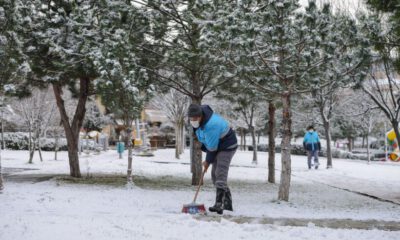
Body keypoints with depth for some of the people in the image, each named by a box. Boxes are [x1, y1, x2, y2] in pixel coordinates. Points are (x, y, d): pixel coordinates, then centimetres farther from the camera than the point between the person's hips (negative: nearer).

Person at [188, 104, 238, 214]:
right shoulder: (201, 119, -6)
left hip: (227, 147, -10)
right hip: (217, 147, 10)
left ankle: (219, 204, -21)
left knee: (220, 174, -18)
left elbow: (212, 147, -24)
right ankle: (227, 203, 17)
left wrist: (208, 161, -10)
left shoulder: (211, 125, -35)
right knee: (215, 175, 10)